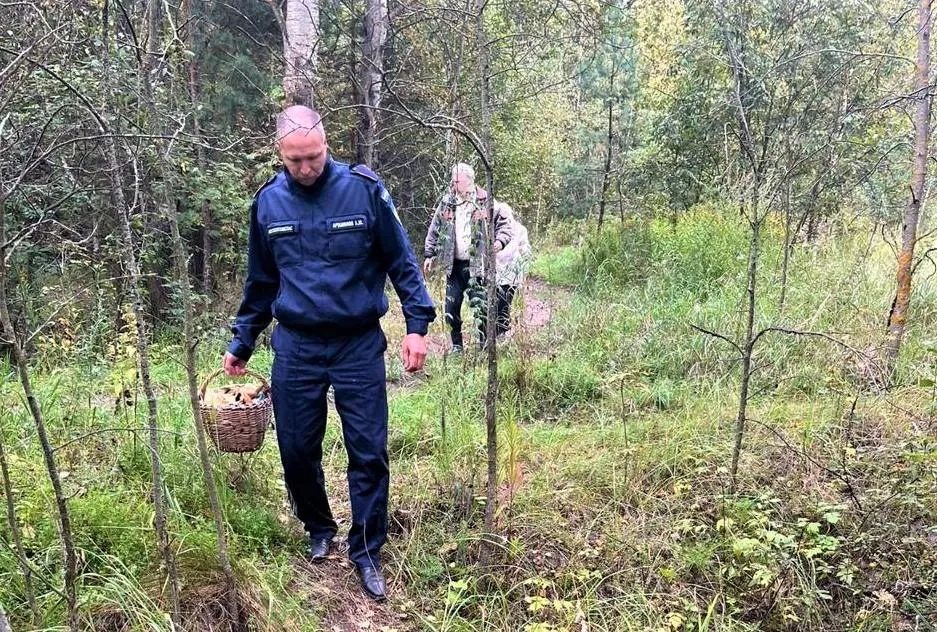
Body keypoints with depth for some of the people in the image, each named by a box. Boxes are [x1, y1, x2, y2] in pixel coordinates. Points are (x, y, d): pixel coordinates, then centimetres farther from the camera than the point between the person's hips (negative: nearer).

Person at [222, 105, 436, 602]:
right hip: (295, 348, 3)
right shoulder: (267, 202, 2)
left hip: (359, 346, -2)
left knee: (368, 454, 1)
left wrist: (417, 324, -9)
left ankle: (366, 553, 19)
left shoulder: (364, 189, -8)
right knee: (297, 451, 10)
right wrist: (240, 343, 14)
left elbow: (401, 261, -1)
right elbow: (260, 283, 13)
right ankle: (319, 531, 35)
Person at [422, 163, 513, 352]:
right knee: (451, 308, 8)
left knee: (480, 307, -2)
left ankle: (484, 346, 14)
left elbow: (505, 221, 2)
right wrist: (429, 254, 8)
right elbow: (434, 230, 12)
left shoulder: (485, 202, -5)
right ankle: (456, 346, 24)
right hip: (454, 265, 4)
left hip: (477, 265, -4)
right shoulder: (446, 203, 6)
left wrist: (500, 240, -16)